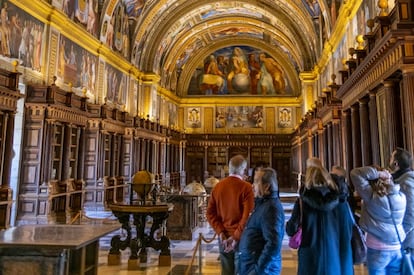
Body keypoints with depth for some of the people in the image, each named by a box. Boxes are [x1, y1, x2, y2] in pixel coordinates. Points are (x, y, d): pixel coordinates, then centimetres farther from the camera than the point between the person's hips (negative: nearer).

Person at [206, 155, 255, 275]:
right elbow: (248, 215, -20)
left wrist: (220, 232, -4)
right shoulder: (246, 187, -13)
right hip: (241, 237, -4)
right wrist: (236, 236, -14)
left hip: (223, 236, 4)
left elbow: (210, 213, 1)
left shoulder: (218, 186, 2)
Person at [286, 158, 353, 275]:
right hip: (337, 256, 3)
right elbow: (349, 227, 3)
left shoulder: (304, 201, -11)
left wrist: (289, 226, 12)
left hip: (312, 256, -2)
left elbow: (291, 230, -6)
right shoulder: (339, 198, -4)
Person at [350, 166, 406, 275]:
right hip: (398, 249, 5)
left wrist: (378, 174, -11)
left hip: (377, 250, -4)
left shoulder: (371, 196, -16)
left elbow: (355, 173, -14)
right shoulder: (401, 197, -2)